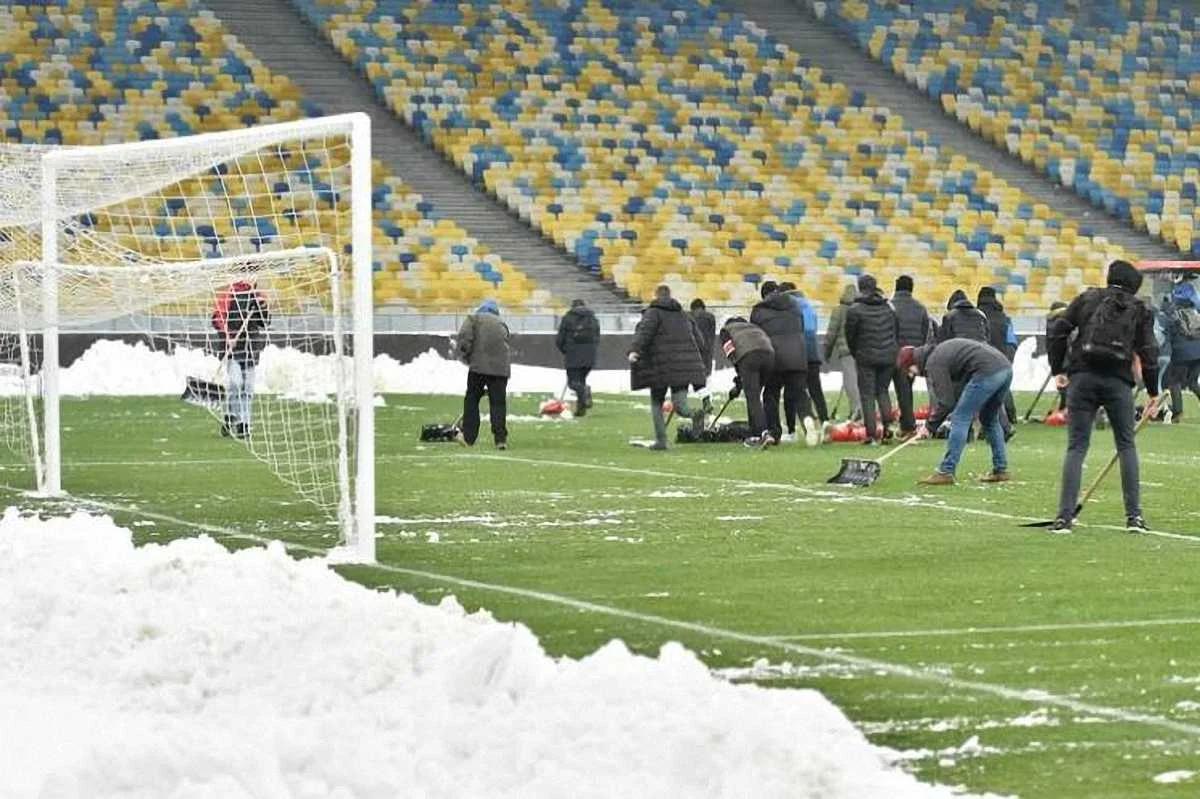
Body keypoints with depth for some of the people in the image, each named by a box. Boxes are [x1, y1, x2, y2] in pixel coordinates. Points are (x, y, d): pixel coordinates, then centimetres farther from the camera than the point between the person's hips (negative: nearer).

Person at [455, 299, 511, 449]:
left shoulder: (474, 318, 9)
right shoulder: (501, 324, 24)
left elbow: (464, 337, -8)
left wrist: (465, 356, 5)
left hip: (479, 365, -3)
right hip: (501, 367, 3)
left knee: (472, 400, 8)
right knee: (498, 402, 5)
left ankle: (468, 436, 9)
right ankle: (501, 438, 0)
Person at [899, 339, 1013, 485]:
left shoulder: (934, 362, -1)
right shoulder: (941, 351, 27)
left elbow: (946, 401, -3)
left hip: (987, 373, -10)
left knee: (960, 419, -4)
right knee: (990, 420, 24)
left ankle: (946, 473, -5)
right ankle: (1000, 470, 26)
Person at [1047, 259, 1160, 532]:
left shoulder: (1087, 299, 12)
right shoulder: (1139, 310, 10)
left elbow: (1057, 331, 5)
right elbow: (1148, 352, 5)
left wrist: (1058, 370, 11)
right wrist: (1153, 392, 12)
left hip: (1082, 378, 0)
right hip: (1118, 381, 0)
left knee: (1076, 446, 3)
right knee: (1126, 446, 13)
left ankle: (1065, 516, -5)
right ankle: (1134, 515, 8)